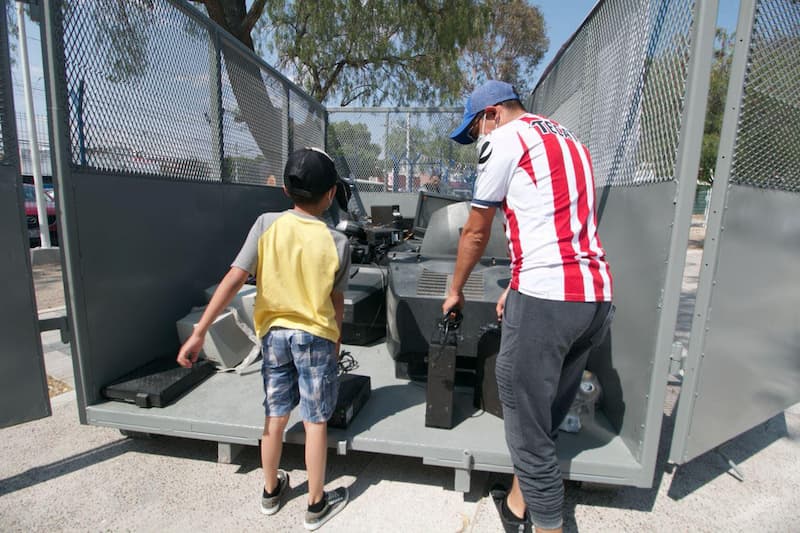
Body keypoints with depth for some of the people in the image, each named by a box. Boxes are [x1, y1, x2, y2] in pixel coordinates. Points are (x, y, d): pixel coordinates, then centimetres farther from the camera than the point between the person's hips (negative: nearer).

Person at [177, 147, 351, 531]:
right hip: (316, 336, -2)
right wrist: (335, 341, 13)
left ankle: (271, 492, 41)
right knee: (315, 422, 11)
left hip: (274, 332, 3)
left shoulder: (266, 225, -10)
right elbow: (336, 302, -3)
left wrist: (199, 332, -11)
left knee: (275, 417, 19)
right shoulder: (337, 243, -12)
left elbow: (233, 280, -15)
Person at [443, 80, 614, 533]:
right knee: (547, 420, 21)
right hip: (598, 299, 10)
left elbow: (476, 233, 6)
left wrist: (455, 291, 20)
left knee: (530, 435, 4)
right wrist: (517, 287, 29)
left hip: (546, 298, -9)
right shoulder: (570, 141, 27)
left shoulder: (505, 138, 2)